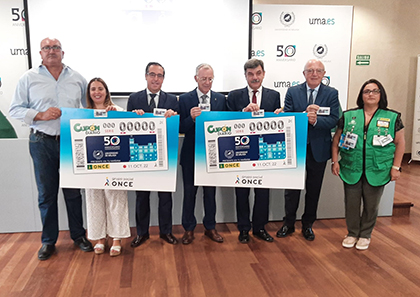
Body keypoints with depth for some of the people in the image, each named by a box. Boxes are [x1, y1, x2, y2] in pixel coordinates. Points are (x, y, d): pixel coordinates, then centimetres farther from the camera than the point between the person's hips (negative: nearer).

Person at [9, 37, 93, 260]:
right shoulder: (29, 78, 3)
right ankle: (48, 240, 23)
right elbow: (15, 109, 2)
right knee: (46, 193, 8)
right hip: (42, 143, -1)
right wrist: (41, 115, -13)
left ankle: (78, 235, 24)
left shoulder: (77, 79, 7)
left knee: (73, 191, 9)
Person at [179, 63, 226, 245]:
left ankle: (210, 227, 28)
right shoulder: (185, 99, -2)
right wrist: (191, 118, -24)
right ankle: (189, 229, 23)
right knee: (189, 192, 7)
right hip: (191, 154, -1)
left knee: (210, 192, 12)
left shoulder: (221, 99, 5)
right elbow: (181, 128, -7)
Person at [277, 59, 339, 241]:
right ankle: (289, 224, 26)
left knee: (313, 190, 13)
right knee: (291, 188, 9)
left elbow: (333, 120, -9)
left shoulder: (331, 94, 0)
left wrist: (315, 120, -27)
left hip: (318, 149, 1)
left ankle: (308, 225, 31)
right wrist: (304, 114, -27)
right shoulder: (292, 92, 0)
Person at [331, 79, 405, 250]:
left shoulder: (392, 118, 1)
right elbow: (336, 139, 7)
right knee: (351, 203, 9)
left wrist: (396, 167, -2)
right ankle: (352, 233, 30)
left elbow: (400, 143, 3)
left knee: (371, 205, 11)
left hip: (377, 172, -1)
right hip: (351, 170, 1)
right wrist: (335, 161, -1)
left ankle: (365, 235, 32)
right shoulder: (348, 116, 3)